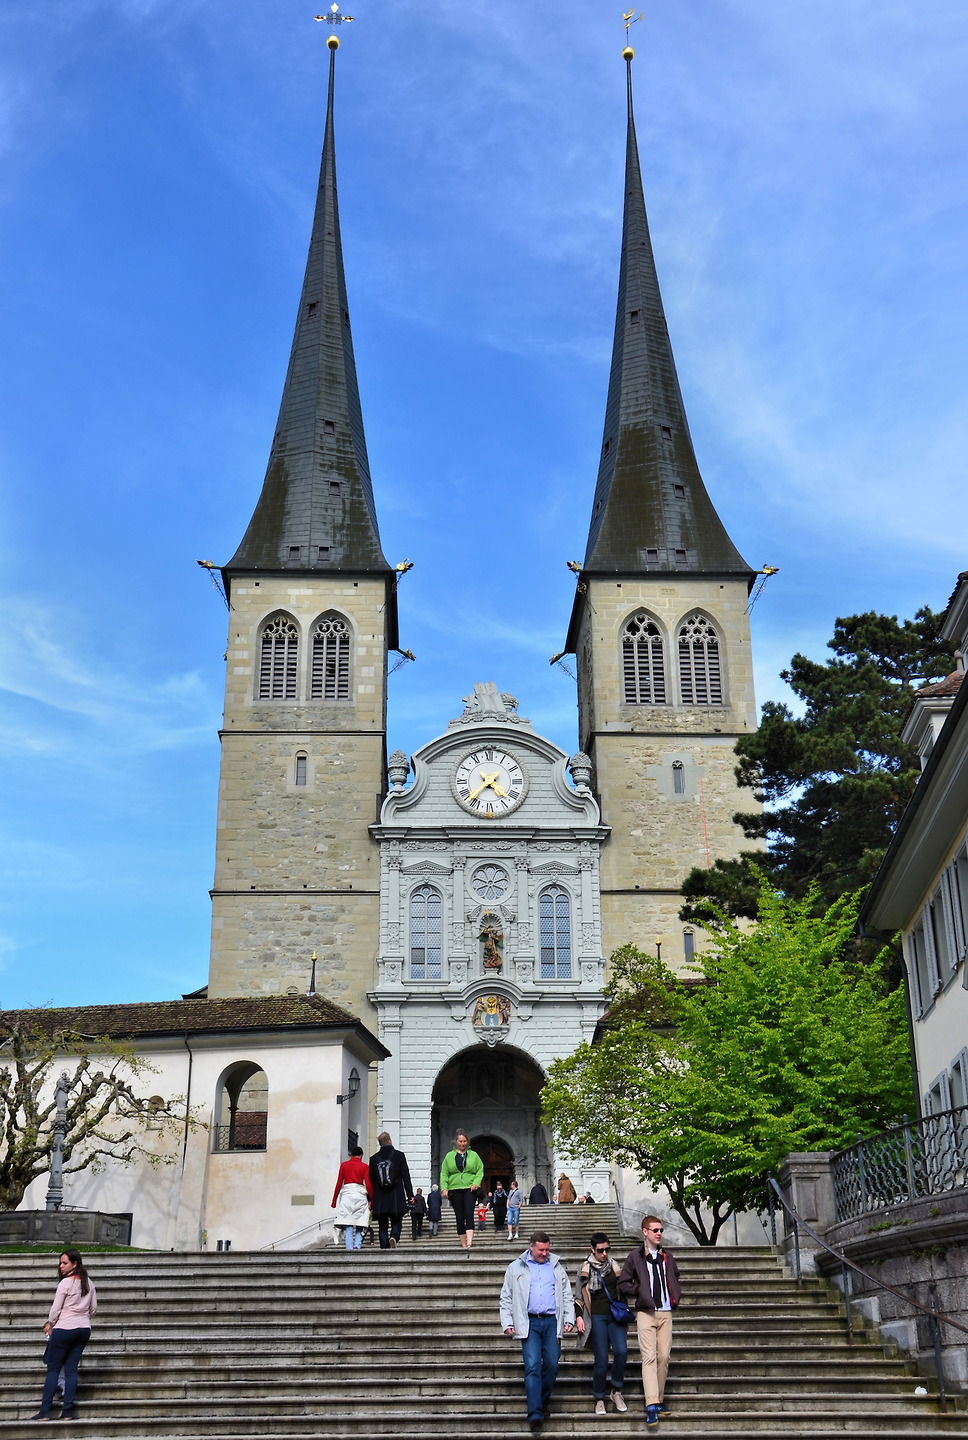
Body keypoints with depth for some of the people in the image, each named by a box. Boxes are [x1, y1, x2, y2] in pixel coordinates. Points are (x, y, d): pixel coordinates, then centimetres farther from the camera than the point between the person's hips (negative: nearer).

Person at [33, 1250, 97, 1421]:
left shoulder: (66, 1282, -12)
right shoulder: (89, 1283, 7)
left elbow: (56, 1308, -8)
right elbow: (94, 1309, 11)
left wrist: (50, 1324, 9)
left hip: (64, 1329, -6)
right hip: (84, 1329, 6)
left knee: (53, 1369, 2)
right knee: (71, 1369, 8)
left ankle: (45, 1411, -1)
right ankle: (68, 1410, 3)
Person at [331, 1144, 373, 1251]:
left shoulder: (344, 1165, 8)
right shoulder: (364, 1167, 3)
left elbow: (339, 1184, 8)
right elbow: (368, 1185, -2)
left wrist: (334, 1201, 13)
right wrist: (372, 1199, 8)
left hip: (346, 1194, 1)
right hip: (360, 1195, -1)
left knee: (348, 1226, 2)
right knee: (360, 1226, 5)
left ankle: (349, 1248, -8)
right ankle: (357, 1245, -14)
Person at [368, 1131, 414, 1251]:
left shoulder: (374, 1159, 3)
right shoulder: (399, 1155, -1)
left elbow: (371, 1181, 7)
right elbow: (406, 1177, -2)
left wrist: (370, 1200, 14)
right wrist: (410, 1195, 2)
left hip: (380, 1200, 1)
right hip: (396, 1199, -1)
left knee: (383, 1226, 7)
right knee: (396, 1222, 9)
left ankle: (385, 1248, -3)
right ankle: (394, 1237, -19)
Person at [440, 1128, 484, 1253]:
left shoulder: (473, 1155, 9)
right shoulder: (449, 1156, 9)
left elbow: (480, 1170, 9)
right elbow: (444, 1173, 7)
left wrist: (476, 1183, -8)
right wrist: (444, 1188, -5)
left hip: (470, 1189, -2)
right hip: (455, 1189, 2)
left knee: (469, 1215, -17)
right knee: (459, 1218, 3)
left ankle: (469, 1244, -26)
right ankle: (463, 1244, 11)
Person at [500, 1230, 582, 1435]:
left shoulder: (556, 1267, 15)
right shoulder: (516, 1268, 9)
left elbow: (567, 1296, 17)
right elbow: (506, 1298, 9)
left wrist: (569, 1319, 5)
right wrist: (507, 1323, -1)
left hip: (552, 1322, 2)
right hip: (529, 1322, -2)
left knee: (551, 1365, 0)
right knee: (532, 1366, -12)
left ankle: (542, 1403, 19)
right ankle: (535, 1414, -15)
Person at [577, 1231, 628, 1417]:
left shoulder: (614, 1266, 11)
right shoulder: (587, 1267, 1)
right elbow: (585, 1294, 5)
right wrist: (590, 1316, 3)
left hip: (615, 1316, 3)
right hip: (597, 1316, -3)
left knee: (621, 1351, -17)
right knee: (601, 1359, -7)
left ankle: (617, 1392, 0)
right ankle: (599, 1399, 7)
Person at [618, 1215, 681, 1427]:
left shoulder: (666, 1258, 14)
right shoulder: (635, 1257, 0)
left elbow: (675, 1277, 31)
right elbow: (623, 1283, 0)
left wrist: (675, 1296, 16)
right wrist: (641, 1291, -8)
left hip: (666, 1312, 5)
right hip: (646, 1313, -5)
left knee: (664, 1357, 4)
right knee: (649, 1357, -12)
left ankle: (659, 1400, 16)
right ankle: (651, 1405, -18)